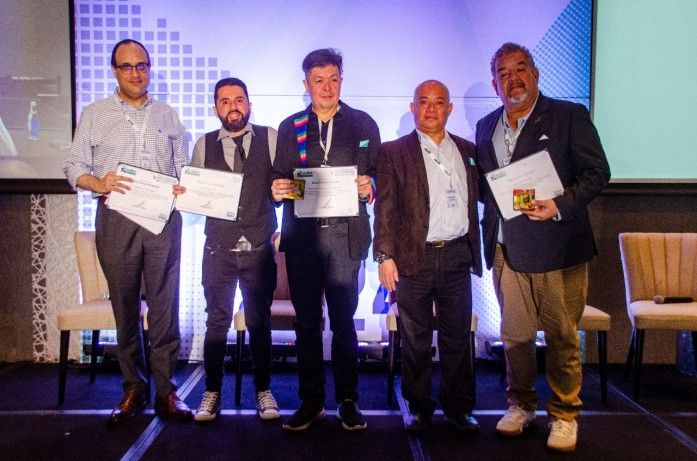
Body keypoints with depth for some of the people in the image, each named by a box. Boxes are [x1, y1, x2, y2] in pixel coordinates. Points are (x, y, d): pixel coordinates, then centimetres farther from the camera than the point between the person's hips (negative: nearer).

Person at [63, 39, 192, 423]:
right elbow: (74, 166, 5)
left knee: (164, 305, 0)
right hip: (116, 219, 0)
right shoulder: (94, 115, 9)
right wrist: (98, 183, -15)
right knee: (125, 305, 5)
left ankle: (166, 390, 7)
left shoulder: (168, 116, 14)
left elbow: (184, 170, 15)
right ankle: (133, 388, 16)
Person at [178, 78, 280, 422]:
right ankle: (212, 393, 22)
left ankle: (263, 391, 23)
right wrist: (182, 195, -12)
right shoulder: (204, 145, 6)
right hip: (218, 248, 1)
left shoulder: (270, 139, 2)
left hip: (259, 248, -1)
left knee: (259, 322, 9)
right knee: (217, 322, 8)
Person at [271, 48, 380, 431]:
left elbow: (379, 176, 7)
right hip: (302, 235, 2)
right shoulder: (290, 127, 13)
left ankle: (347, 400, 14)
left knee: (344, 322, 3)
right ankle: (310, 400, 16)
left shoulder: (363, 124, 9)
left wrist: (369, 188, -15)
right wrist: (278, 190, -11)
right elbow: (280, 180, 11)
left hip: (345, 235, -1)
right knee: (306, 321, 6)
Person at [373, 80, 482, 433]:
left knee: (458, 337, 9)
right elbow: (385, 208, -2)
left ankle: (458, 408, 21)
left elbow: (482, 196, 14)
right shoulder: (394, 152, 3)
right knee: (415, 339, 6)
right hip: (414, 258, -2)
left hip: (457, 255, 3)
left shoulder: (467, 151, 14)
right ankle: (419, 408, 20)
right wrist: (385, 256, -10)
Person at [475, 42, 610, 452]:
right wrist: (490, 229, 3)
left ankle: (564, 415, 21)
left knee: (562, 336, 5)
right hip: (506, 249, 4)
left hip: (556, 247, -4)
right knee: (515, 335, 12)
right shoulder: (487, 127, 14)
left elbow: (597, 172, -5)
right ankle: (521, 405, 29)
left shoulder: (570, 116, -1)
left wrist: (561, 205, -19)